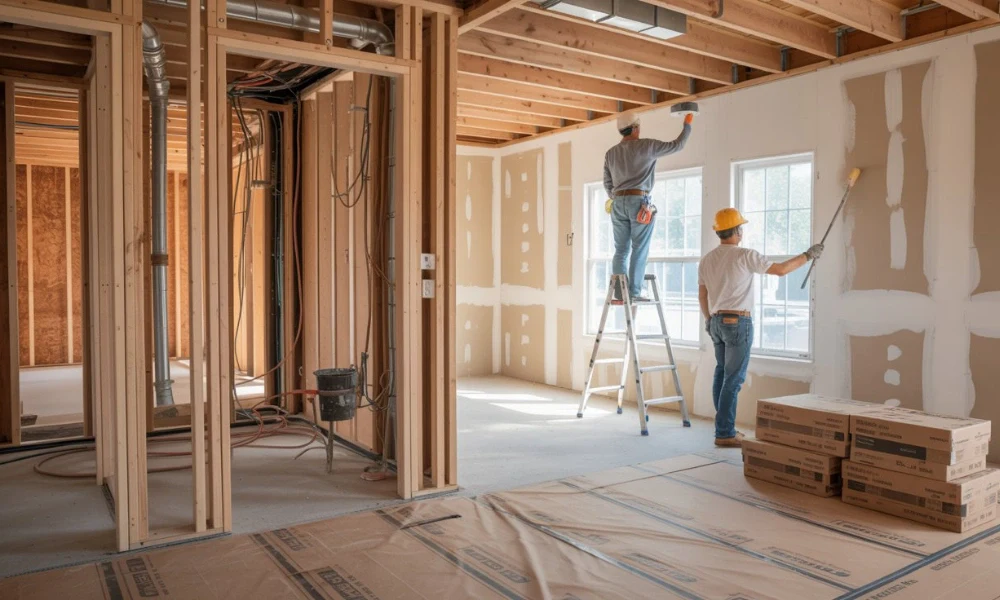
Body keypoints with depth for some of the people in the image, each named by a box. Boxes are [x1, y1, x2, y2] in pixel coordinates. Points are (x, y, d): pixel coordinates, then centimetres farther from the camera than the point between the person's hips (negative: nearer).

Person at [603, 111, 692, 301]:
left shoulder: (610, 153, 12)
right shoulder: (646, 146, -2)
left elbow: (608, 184, 14)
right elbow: (677, 145, 5)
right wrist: (687, 124, 20)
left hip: (618, 203, 5)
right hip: (639, 202, -5)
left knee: (620, 250, 5)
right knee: (639, 250, -3)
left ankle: (619, 293, 1)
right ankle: (634, 292, -6)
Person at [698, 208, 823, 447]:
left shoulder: (707, 260, 8)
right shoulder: (745, 255, -12)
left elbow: (702, 295, 14)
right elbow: (781, 269, -8)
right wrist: (808, 255, 5)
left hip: (717, 322, 7)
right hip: (738, 322, -7)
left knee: (722, 375, 13)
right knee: (734, 378, -5)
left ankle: (725, 427, 20)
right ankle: (725, 433, -4)